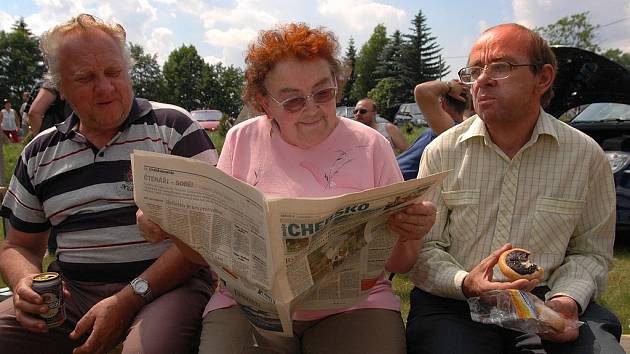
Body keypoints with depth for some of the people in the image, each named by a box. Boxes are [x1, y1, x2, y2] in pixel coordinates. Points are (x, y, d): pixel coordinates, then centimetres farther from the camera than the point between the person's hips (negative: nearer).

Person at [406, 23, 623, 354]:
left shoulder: (586, 155, 3)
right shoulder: (442, 152, 1)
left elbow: (590, 252, 10)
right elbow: (423, 249, 0)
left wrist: (568, 298, -10)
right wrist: (465, 283, -19)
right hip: (454, 305, -1)